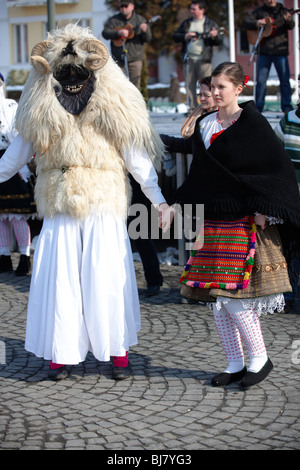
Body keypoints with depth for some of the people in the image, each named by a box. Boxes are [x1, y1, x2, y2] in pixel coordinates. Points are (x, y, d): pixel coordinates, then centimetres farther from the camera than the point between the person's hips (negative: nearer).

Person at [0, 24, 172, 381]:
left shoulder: (112, 109, 1)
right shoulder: (42, 112, 7)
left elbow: (136, 156, -2)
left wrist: (158, 198, -9)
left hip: (103, 204, -2)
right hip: (59, 206, 2)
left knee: (107, 279, -3)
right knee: (59, 279, 1)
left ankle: (119, 353, 7)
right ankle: (59, 354, 9)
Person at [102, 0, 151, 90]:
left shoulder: (140, 20, 6)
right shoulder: (113, 20, 7)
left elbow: (148, 39, 3)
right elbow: (105, 33, -5)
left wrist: (145, 31, -20)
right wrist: (119, 33, -20)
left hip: (135, 58, -1)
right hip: (118, 58, 1)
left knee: (135, 85, -4)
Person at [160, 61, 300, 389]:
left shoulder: (253, 123, -6)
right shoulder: (205, 125, 10)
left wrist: (263, 208, -12)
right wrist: (181, 204, 23)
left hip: (243, 222, -6)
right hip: (211, 220, 6)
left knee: (232, 295, -11)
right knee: (216, 299, 5)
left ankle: (260, 358, 6)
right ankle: (235, 364, 16)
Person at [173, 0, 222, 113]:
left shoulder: (211, 24, 7)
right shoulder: (186, 23, 16)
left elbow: (219, 42, 5)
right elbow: (175, 37, 14)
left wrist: (214, 37, -18)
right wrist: (185, 36, -4)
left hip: (204, 59, -4)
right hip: (189, 59, 4)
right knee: (190, 85, 3)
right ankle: (193, 109, 9)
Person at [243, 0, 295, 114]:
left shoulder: (283, 11, 6)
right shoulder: (259, 11, 10)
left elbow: (291, 26, -5)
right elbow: (246, 22, 7)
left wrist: (289, 20, -28)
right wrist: (256, 24, -13)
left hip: (281, 50, -1)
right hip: (264, 51, 1)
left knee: (285, 79, -2)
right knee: (261, 80, 1)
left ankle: (287, 107, 4)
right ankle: (258, 107, 8)